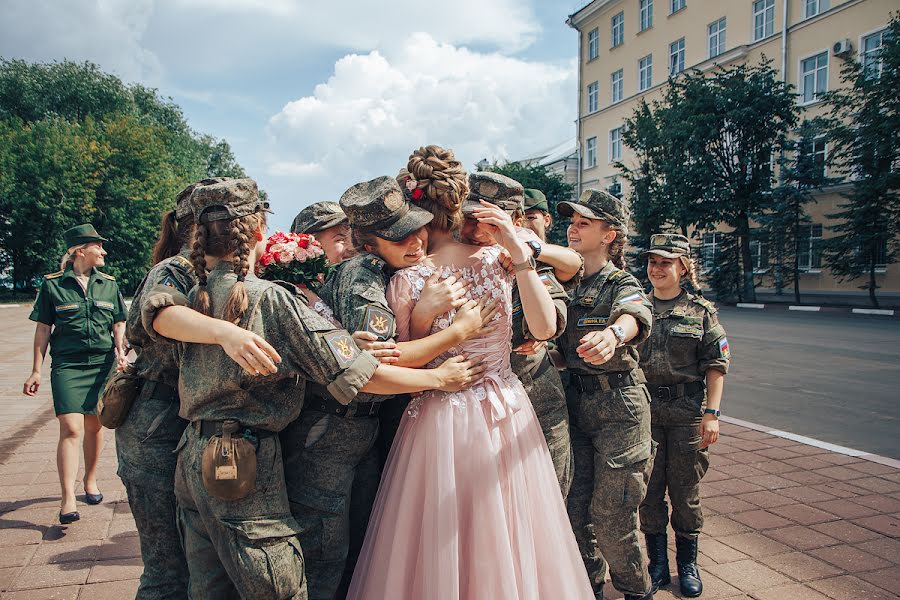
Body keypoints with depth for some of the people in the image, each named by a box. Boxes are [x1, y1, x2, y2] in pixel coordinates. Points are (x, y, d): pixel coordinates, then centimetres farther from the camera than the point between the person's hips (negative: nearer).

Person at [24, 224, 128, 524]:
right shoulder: (53, 285, 1)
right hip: (67, 365, -3)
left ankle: (90, 480, 31)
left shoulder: (109, 284, 9)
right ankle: (68, 499, -10)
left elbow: (118, 324, 14)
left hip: (102, 364, 3)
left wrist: (121, 350, -4)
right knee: (71, 429, -13)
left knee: (94, 426, 10)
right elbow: (43, 329, 3)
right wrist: (36, 371, 2)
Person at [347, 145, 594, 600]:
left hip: (440, 422, -2)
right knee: (510, 538, 21)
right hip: (508, 416, 2)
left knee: (440, 551, 15)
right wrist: (522, 251, -12)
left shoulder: (406, 280, -13)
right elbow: (545, 327, -9)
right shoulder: (498, 260, -8)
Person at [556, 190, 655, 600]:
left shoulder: (622, 285, -9)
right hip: (574, 401, 5)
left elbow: (635, 317, -33)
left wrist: (612, 334, -57)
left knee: (611, 517, 1)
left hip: (618, 405, -5)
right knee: (575, 508, 10)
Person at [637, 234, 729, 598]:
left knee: (686, 491, 7)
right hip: (644, 410, 2)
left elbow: (716, 365, 0)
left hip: (687, 412, -1)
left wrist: (711, 413, -7)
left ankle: (688, 565, 25)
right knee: (649, 490, 7)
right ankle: (657, 564, 22)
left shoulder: (701, 311, 2)